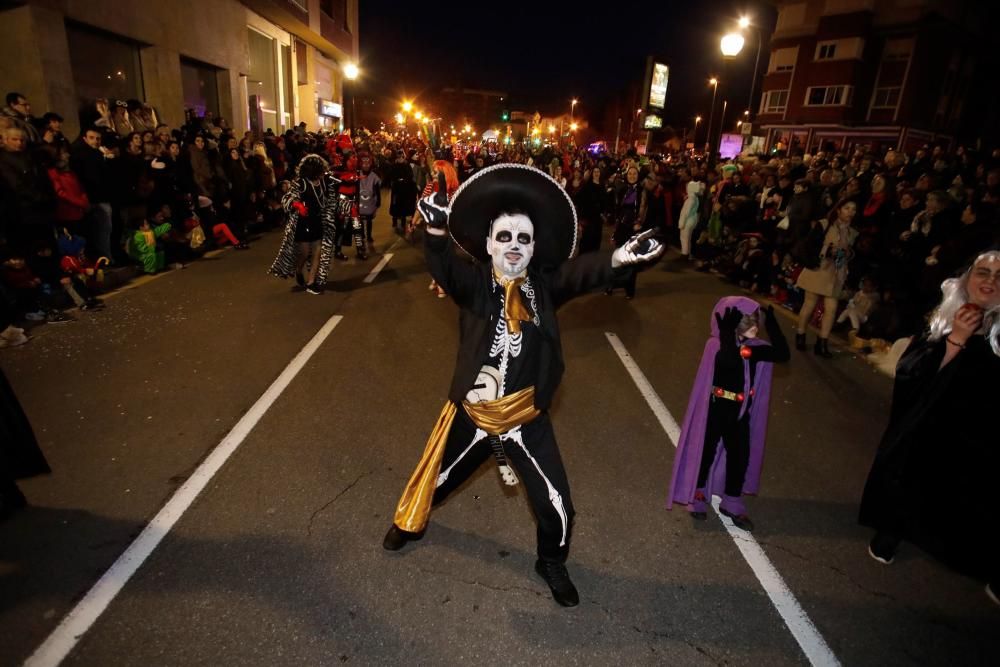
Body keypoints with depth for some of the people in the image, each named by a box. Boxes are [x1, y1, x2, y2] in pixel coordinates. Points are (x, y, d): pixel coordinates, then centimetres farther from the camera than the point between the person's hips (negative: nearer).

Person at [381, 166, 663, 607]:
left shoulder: (545, 286, -9)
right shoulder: (474, 284, -12)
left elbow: (581, 273, -27)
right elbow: (442, 266, -32)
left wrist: (616, 259, -50)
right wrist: (437, 229, -54)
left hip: (528, 417, 1)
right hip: (471, 413, 0)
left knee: (554, 503, 9)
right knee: (436, 477, 23)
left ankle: (551, 563, 42)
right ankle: (409, 522, 59)